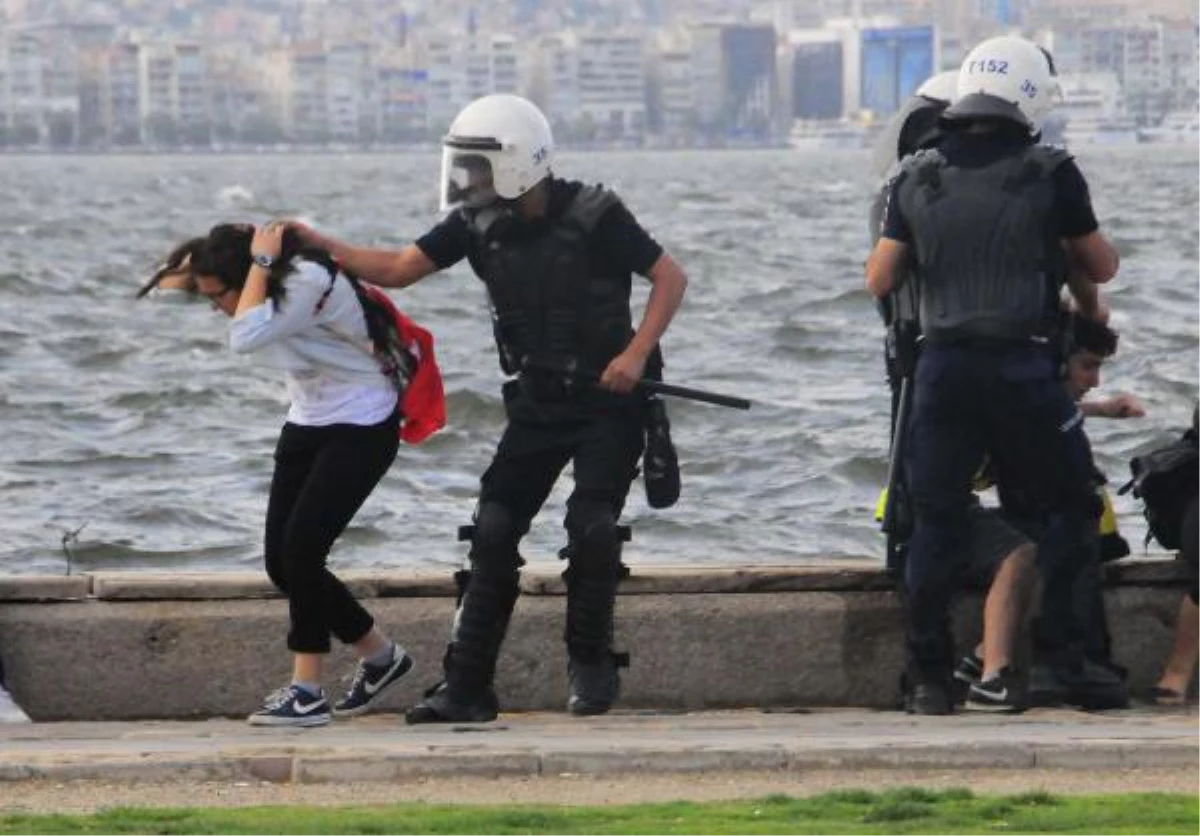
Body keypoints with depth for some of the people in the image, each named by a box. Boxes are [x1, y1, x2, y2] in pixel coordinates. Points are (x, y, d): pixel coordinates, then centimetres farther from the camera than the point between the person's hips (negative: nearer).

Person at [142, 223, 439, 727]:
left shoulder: (310, 282, -25)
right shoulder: (272, 285, -1)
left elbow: (246, 336, -38)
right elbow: (169, 282, 8)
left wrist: (261, 262, -30)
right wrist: (198, 261, -12)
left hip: (361, 427, -9)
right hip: (307, 425, 9)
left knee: (301, 548, -19)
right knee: (282, 562, 3)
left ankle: (306, 692, -13)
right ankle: (380, 657, 19)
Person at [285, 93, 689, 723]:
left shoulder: (592, 217, -17)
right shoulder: (478, 225, -2)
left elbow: (670, 278, -11)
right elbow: (397, 269, -3)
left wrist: (636, 354, -23)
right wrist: (315, 244, -15)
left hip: (607, 399, -5)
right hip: (537, 401, 5)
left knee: (590, 528, -16)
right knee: (493, 534, -3)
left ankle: (591, 665, 5)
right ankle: (467, 687, -2)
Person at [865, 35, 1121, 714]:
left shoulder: (918, 177, 6)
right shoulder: (1049, 173, -3)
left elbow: (879, 281, 9)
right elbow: (1102, 268, 9)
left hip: (942, 365, 3)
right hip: (1021, 367, -3)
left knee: (936, 522, 7)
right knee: (1072, 504, 11)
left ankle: (930, 677, 5)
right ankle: (1062, 652, 3)